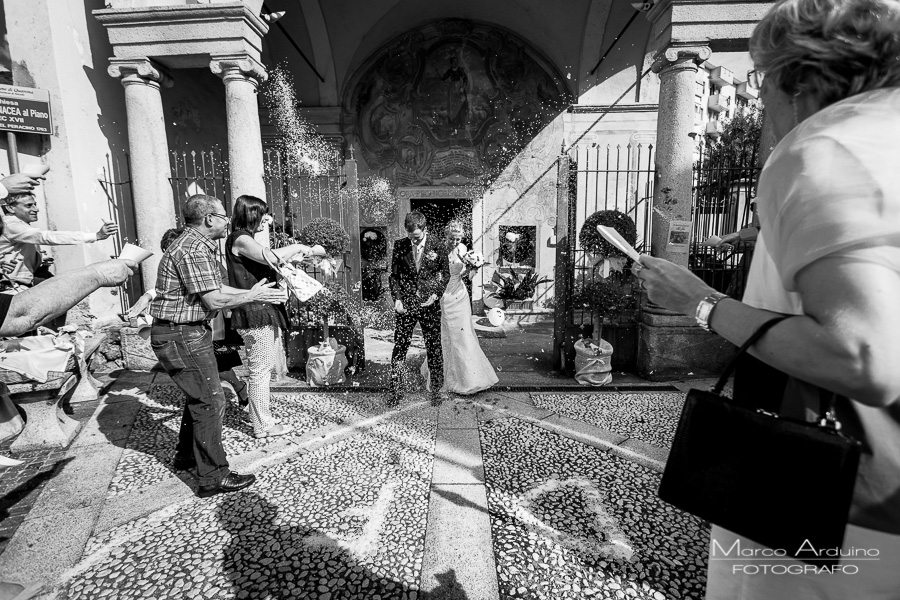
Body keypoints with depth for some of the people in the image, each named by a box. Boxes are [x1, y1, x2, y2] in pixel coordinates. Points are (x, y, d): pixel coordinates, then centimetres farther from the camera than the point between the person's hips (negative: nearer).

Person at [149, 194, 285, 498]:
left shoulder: (198, 245, 13)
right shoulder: (193, 250, -21)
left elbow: (216, 287, 15)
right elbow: (214, 300, -24)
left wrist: (250, 292, 8)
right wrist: (252, 296, -12)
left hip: (185, 333, 11)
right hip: (181, 336, -11)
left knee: (197, 396, 23)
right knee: (210, 402, -4)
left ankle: (186, 455, 40)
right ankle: (213, 477, 5)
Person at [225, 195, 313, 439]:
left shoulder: (245, 239, 19)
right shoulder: (240, 239, -14)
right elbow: (271, 257, -30)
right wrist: (298, 247, -16)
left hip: (262, 311, 10)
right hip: (254, 313, -10)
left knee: (263, 367, 18)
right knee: (261, 369, -2)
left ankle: (260, 415, 31)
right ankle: (263, 426, 9)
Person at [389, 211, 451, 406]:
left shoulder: (438, 247, -4)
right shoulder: (399, 246, 0)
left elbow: (445, 274, 5)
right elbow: (394, 275, 5)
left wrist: (436, 295, -8)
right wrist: (397, 299, -5)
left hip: (430, 304, -1)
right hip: (405, 304, 1)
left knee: (434, 348, 8)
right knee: (399, 348, 3)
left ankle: (438, 389, 23)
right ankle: (395, 391, 15)